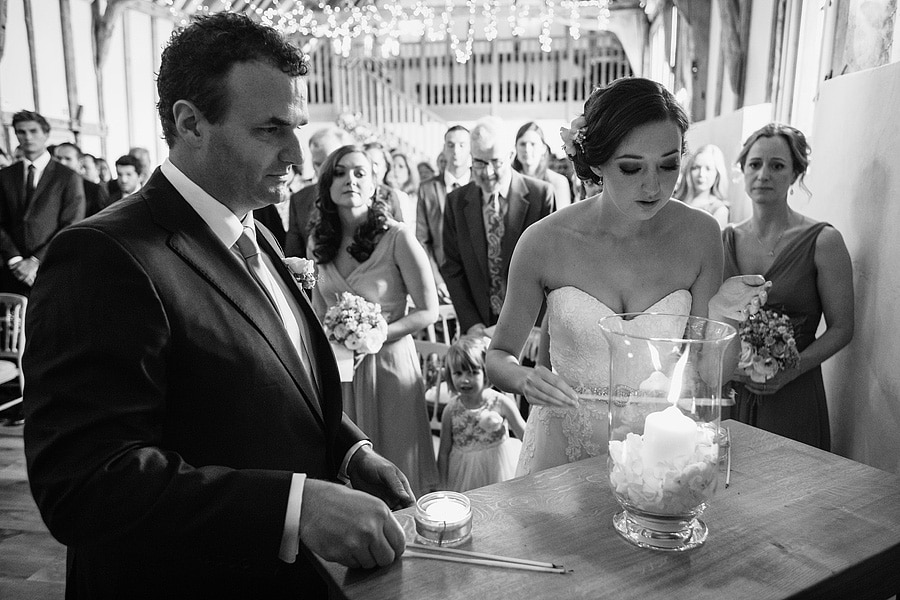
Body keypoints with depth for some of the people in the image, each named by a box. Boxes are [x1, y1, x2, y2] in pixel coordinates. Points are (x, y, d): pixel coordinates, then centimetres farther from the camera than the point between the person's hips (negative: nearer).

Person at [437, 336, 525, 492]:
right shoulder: (451, 411, -9)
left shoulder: (501, 403, -13)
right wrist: (443, 488, 0)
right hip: (464, 474, 1)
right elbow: (444, 453, -1)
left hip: (498, 468, -1)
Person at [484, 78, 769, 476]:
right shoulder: (544, 242, -16)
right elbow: (498, 358, -3)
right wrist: (525, 379, -24)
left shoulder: (699, 235, -10)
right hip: (565, 443, -1)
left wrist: (715, 319, -20)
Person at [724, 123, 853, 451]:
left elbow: (841, 328, -5)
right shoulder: (726, 240, 4)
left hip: (793, 396, -2)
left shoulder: (823, 241, -6)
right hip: (728, 391, 3)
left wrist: (789, 371, -17)